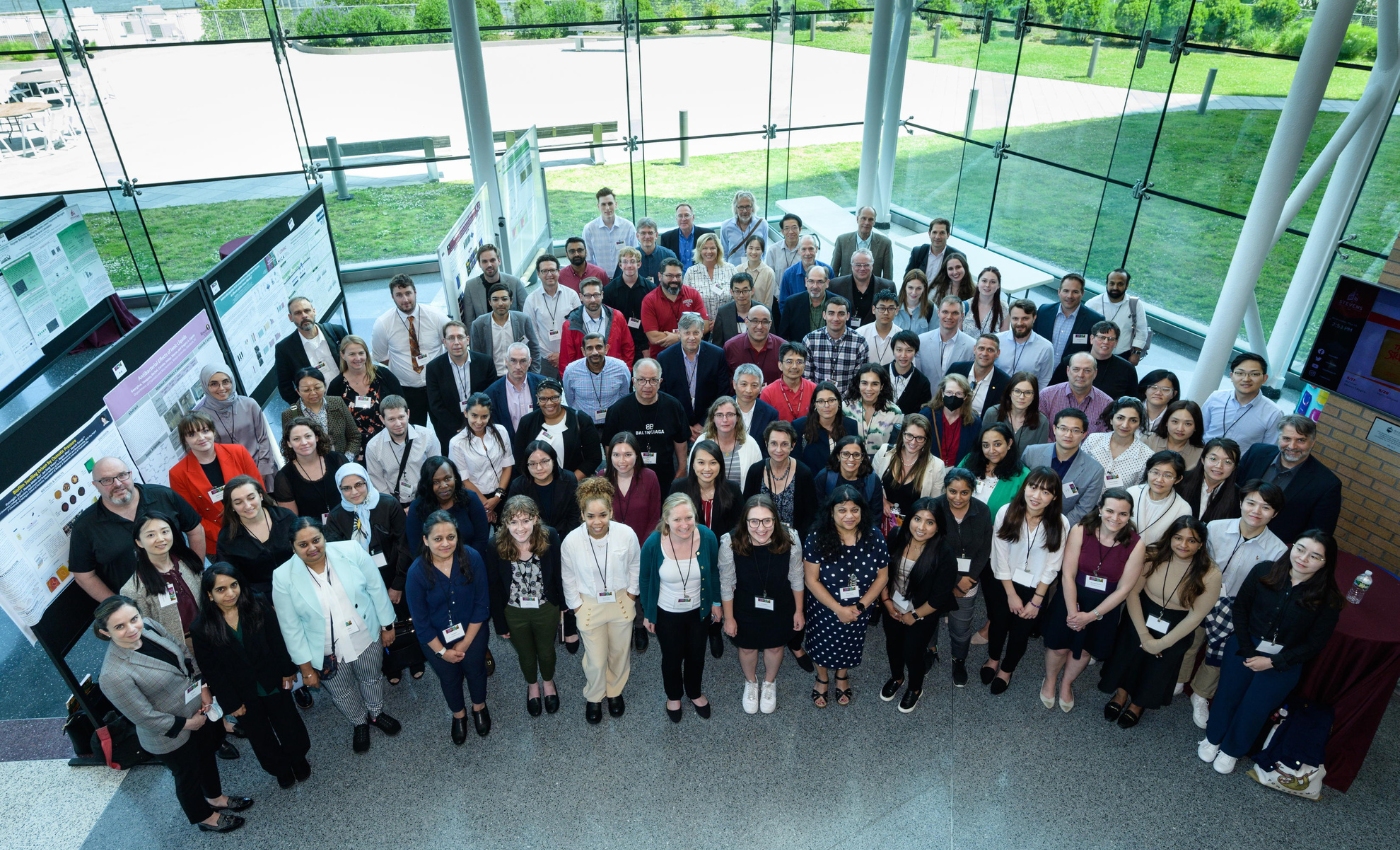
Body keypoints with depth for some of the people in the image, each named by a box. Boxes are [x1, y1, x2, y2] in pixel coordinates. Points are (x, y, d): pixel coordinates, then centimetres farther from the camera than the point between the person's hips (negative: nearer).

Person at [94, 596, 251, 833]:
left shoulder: (148, 627, -16)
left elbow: (183, 652, 0)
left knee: (208, 756, 30)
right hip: (171, 736, -6)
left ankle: (215, 798, 58)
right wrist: (187, 724, -15)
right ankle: (205, 818, 49)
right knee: (189, 776, 21)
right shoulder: (114, 675, -35)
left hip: (199, 710, 6)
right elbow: (145, 717, -26)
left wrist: (203, 687, -7)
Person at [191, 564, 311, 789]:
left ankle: (298, 758, 48)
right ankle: (280, 768, 48)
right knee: (261, 739, 21)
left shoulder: (259, 606, -17)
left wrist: (287, 672, -4)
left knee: (290, 726, 19)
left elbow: (277, 642, -7)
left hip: (274, 683, 0)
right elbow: (211, 671, -11)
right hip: (243, 695, 0)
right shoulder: (201, 628, -19)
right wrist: (230, 703, -8)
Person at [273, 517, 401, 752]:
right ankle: (360, 723, 54)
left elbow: (376, 588, -8)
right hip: (326, 652, 0)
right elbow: (291, 627, -11)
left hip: (367, 638, 1)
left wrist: (387, 625, -2)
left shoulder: (350, 551, -19)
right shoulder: (283, 577, -20)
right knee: (342, 692, 24)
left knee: (372, 678, 26)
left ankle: (376, 713, 56)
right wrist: (306, 666, -7)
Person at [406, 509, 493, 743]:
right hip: (436, 639, 0)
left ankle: (479, 708, 57)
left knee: (475, 671, 26)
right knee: (449, 678, 25)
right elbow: (420, 620, -15)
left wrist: (464, 644, -13)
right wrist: (442, 650, -9)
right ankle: (458, 715, 55)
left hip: (473, 633, 0)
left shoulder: (472, 558, -26)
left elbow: (482, 605, -16)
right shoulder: (417, 572, -27)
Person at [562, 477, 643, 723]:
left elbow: (635, 565, -3)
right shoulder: (571, 541, -25)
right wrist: (576, 606, -1)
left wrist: (632, 592, 3)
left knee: (619, 653, 21)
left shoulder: (626, 534, -25)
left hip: (621, 602, 1)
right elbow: (568, 578, -6)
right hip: (589, 605, -1)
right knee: (596, 660, 8)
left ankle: (615, 692, 51)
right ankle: (593, 698, 40)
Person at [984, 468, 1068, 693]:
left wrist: (1036, 600, -8)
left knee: (1020, 631, 19)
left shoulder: (1060, 524, -20)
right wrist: (1011, 594, -10)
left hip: (1035, 588, 0)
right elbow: (1000, 558, -14)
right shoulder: (1006, 513, -21)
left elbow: (1052, 567, -11)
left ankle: (1006, 670, 46)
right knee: (998, 624, 22)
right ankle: (993, 659, 52)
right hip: (1002, 583, 0)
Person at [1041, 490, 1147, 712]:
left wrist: (1091, 616, -15)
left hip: (1105, 606, 1)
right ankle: (1050, 681, 43)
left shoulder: (1136, 545, -18)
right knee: (1059, 646, 12)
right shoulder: (1080, 531, -20)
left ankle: (1066, 684, 48)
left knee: (1084, 649, 20)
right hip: (1071, 598, -1)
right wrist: (1072, 612, -19)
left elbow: (1123, 589, -13)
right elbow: (1068, 574, -16)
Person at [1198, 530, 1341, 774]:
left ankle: (1232, 750, 29)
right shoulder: (1264, 571, -12)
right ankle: (1213, 739, 33)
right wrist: (1247, 650, -9)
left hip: (1285, 660, -1)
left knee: (1254, 708, 3)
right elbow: (1240, 607, -2)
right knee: (1228, 694, 7)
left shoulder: (1328, 599, -14)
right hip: (1245, 646, 1)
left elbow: (1314, 644, -7)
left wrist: (1273, 662, -14)